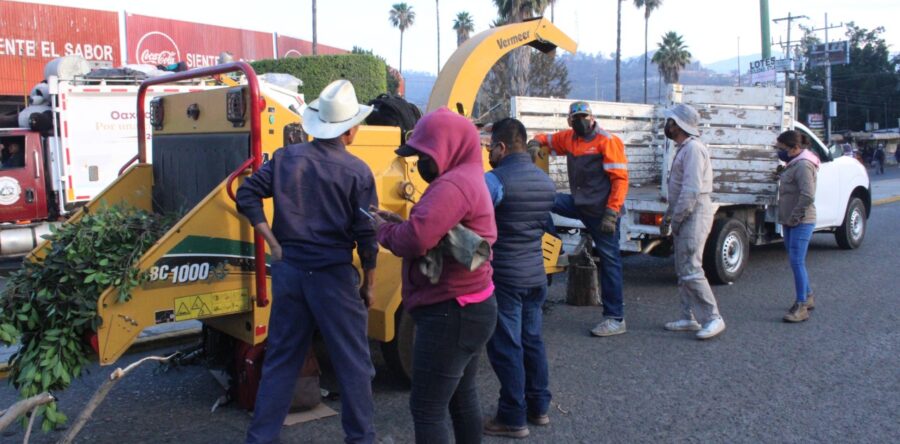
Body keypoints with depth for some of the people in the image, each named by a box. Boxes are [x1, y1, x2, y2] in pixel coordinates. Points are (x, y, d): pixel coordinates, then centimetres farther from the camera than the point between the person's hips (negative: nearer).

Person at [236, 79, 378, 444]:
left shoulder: (286, 158, 3)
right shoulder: (357, 171, -9)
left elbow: (247, 196, 2)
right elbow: (366, 236, -8)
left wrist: (274, 244, 4)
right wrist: (369, 283, 4)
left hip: (288, 270, 5)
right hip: (333, 275, -4)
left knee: (280, 360, 16)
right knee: (353, 363, 10)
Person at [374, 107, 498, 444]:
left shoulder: (453, 185, -20)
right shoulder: (469, 180, 15)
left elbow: (416, 238, -32)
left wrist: (385, 229, -12)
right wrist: (400, 224, 2)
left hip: (449, 314, -11)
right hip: (471, 309, 11)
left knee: (427, 410, -4)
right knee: (462, 396, 24)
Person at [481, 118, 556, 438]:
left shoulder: (494, 180, -17)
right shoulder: (545, 181, 8)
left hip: (504, 277, -7)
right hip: (536, 274, 8)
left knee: (506, 348, 1)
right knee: (532, 340, 17)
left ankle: (513, 418, 9)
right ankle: (539, 407, 28)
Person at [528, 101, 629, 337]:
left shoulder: (607, 141, -12)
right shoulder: (569, 138, 9)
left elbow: (620, 178, -15)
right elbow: (549, 139, 29)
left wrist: (611, 213, -23)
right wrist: (537, 141, 4)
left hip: (601, 209, -6)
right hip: (579, 203, 7)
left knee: (609, 261, 0)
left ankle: (615, 319, 7)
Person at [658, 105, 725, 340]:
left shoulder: (693, 148, -16)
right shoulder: (683, 149, 18)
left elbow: (691, 190, -23)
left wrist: (676, 218, -18)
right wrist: (668, 214, 19)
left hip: (694, 214, -11)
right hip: (685, 215, 11)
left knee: (691, 270, -11)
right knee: (683, 270, 12)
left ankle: (712, 318, -6)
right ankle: (690, 318, 18)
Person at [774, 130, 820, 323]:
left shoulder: (803, 165, -18)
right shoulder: (794, 164, 14)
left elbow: (807, 196, -25)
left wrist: (794, 217, -20)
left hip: (801, 223, -10)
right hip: (790, 222, 10)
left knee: (797, 262, -11)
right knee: (796, 261, 17)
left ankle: (801, 307, -7)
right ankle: (808, 298, 31)